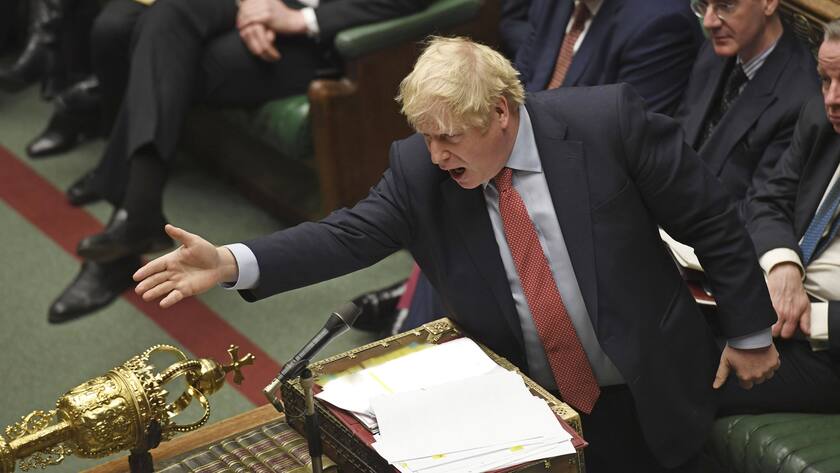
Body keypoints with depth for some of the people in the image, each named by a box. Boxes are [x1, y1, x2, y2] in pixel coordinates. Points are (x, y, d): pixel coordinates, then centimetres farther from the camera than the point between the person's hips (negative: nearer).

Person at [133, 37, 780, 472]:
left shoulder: (606, 121, -19)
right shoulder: (419, 171, -10)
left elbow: (713, 221, -11)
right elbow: (349, 235, -12)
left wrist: (750, 334, -5)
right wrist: (230, 263, -26)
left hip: (646, 399, -2)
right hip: (525, 405, 2)